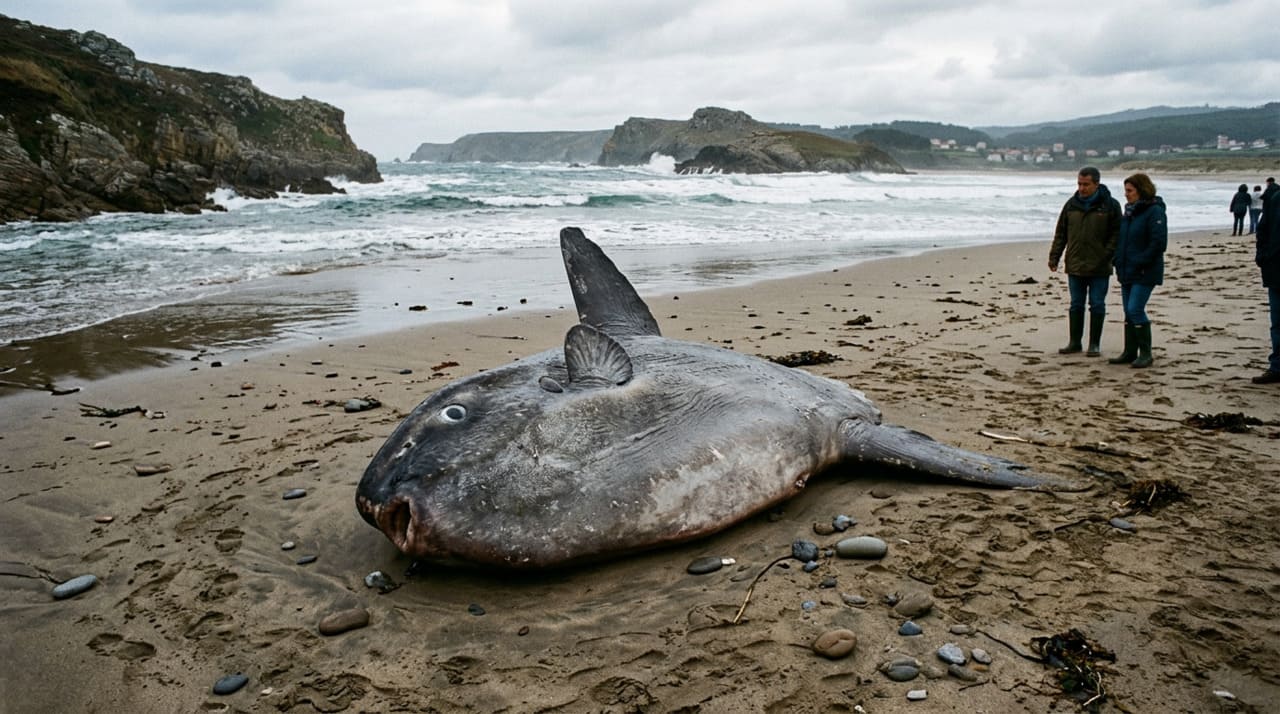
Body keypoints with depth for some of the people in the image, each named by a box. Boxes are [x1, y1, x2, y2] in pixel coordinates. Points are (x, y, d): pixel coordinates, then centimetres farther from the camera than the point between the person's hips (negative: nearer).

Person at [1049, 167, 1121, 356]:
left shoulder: (1110, 205, -4)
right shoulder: (1071, 204, 6)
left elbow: (1117, 234, -4)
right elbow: (1060, 233, 10)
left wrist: (1107, 256, -15)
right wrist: (1054, 257, 4)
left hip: (1099, 268, -3)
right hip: (1075, 266, 3)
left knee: (1097, 306, 3)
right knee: (1076, 305, 10)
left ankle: (1095, 344, 11)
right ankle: (1074, 342, 18)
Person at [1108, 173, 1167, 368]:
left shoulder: (1154, 212, -12)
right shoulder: (1129, 211, 14)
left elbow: (1159, 243, -17)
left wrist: (1140, 263, -18)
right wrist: (1119, 262, 10)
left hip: (1144, 273, -8)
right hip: (1127, 272, 8)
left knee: (1135, 310, -12)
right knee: (1129, 312, 10)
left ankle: (1145, 353, -2)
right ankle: (1130, 352, 17)